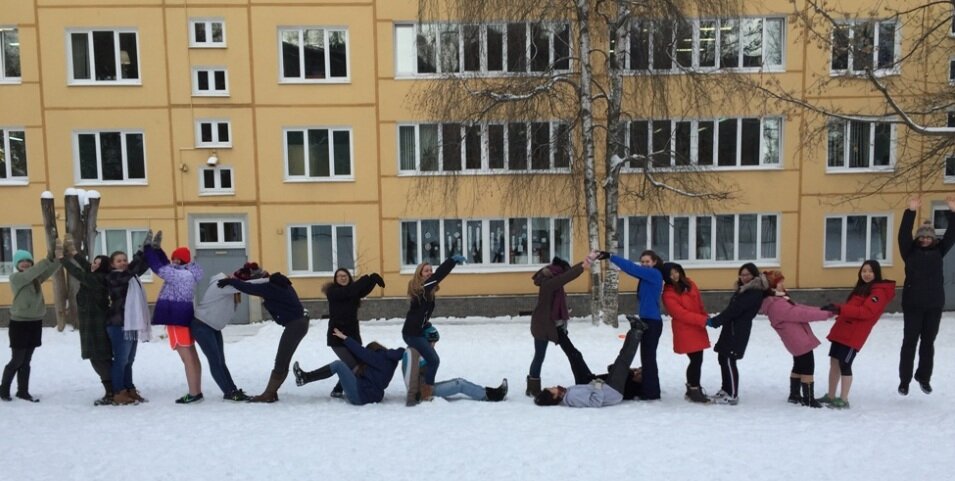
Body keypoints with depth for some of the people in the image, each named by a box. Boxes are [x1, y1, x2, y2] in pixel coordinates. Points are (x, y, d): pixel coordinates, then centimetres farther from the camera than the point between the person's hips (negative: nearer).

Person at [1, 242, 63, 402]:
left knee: (26, 361, 12)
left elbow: (50, 269, -9)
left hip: (35, 323, 5)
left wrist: (57, 256, -30)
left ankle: (23, 391, 20)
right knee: (17, 360, 2)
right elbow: (30, 273, -28)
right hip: (19, 324, -5)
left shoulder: (36, 278, 4)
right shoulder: (15, 278, -10)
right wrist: (50, 258, -37)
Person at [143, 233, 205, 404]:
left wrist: (147, 248, -3)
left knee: (187, 358, -7)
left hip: (177, 319, -10)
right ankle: (196, 392, 15)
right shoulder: (186, 274, 10)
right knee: (192, 356, 10)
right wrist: (156, 249, 14)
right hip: (183, 317, 10)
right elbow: (166, 266, 18)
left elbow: (158, 267, -13)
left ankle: (193, 393, -4)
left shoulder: (181, 275, -18)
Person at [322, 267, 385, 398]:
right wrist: (366, 279, -23)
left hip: (353, 335, 7)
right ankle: (337, 390, 4)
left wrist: (373, 278, -27)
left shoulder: (353, 291, 11)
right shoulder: (333, 292, -7)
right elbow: (348, 292, -25)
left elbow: (365, 290, -8)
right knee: (353, 366, -13)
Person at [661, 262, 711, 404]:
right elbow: (681, 313, -21)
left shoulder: (689, 284, 8)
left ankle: (693, 387, 27)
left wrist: (706, 318, 11)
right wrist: (703, 320, -24)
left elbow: (700, 303, 18)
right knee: (696, 360, -8)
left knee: (697, 360, 12)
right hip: (685, 331, -7)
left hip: (698, 328, 7)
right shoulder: (668, 294, -14)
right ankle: (694, 391, 5)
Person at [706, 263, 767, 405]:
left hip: (739, 330, -10)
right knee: (722, 358, 14)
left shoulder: (754, 292, -15)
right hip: (731, 327, 10)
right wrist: (716, 320, 6)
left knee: (729, 361, -10)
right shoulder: (743, 289, 17)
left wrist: (714, 321, -17)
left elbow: (735, 309, -20)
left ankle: (732, 396, -3)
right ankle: (725, 389, 26)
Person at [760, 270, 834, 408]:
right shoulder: (777, 305, -27)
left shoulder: (778, 300, 8)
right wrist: (826, 314, -20)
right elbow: (802, 314, -27)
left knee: (799, 366, 21)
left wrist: (820, 309, -1)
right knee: (808, 368, 0)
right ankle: (809, 400, 10)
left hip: (797, 340, 11)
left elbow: (798, 307, 9)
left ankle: (794, 395, 32)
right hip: (801, 341, -11)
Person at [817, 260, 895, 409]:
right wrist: (836, 308, 7)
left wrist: (840, 309, -26)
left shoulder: (880, 291, -8)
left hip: (855, 333, -9)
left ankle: (843, 400, 0)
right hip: (842, 329, 9)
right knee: (834, 362, 11)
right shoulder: (862, 287, 22)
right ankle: (830, 396, 20)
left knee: (844, 364, -8)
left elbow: (866, 312, -20)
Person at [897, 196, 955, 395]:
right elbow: (903, 234, -17)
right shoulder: (910, 251, -2)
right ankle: (904, 380, 9)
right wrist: (910, 212, -27)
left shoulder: (938, 250, 6)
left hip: (934, 305, 3)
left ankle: (924, 377, 26)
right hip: (912, 304, -3)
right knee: (910, 342, 2)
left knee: (928, 342, 12)